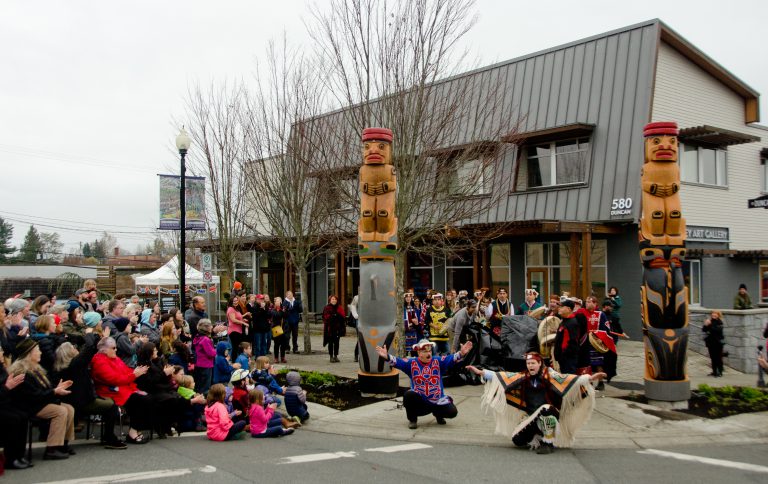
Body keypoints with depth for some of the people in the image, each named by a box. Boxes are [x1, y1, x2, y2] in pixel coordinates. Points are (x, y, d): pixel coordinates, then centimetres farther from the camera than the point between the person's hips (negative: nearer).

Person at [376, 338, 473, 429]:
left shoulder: (438, 362, -1)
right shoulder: (411, 363, -2)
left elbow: (451, 359, -15)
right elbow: (398, 362, -15)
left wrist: (461, 353, -35)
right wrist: (386, 356, -34)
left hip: (437, 401, 1)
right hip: (419, 401, -1)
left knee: (452, 412, -16)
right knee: (409, 395, -30)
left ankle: (438, 414, 22)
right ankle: (412, 420, -2)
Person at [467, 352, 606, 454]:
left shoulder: (549, 375, -7)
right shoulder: (523, 377, 3)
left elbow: (569, 380, -19)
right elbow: (500, 377, 1)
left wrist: (590, 378, -33)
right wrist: (480, 372, -5)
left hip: (549, 413, -4)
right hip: (531, 415, 4)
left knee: (545, 409, -38)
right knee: (518, 440, -13)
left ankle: (548, 443, -17)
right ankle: (538, 436, 22)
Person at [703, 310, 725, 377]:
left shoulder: (719, 322, -8)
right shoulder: (709, 321, 6)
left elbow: (717, 330, -24)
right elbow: (704, 330, 4)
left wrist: (709, 325, -26)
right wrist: (706, 325, -15)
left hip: (718, 342, -5)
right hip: (710, 342, 5)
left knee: (718, 358, -2)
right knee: (712, 357, 11)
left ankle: (719, 372, 4)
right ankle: (714, 371, 19)